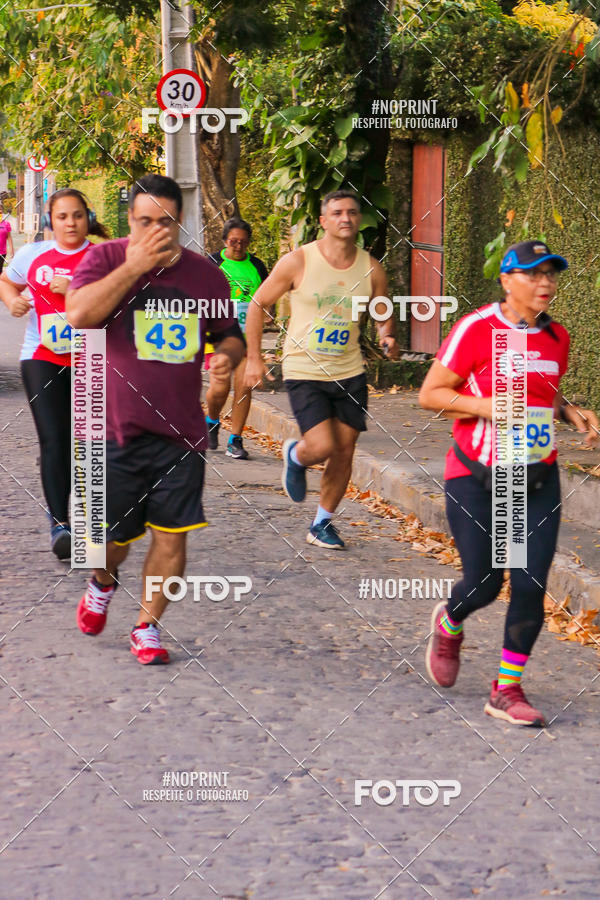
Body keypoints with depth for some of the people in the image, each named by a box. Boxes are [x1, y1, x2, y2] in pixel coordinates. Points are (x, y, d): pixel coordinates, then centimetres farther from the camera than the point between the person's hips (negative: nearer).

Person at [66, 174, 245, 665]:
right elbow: (79, 314, -21)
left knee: (171, 534, -1)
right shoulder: (105, 258, -3)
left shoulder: (204, 273, 7)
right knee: (111, 536, 4)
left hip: (180, 430, 2)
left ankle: (147, 626, 16)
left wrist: (228, 355, -5)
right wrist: (135, 266, -22)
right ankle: (103, 584, 39)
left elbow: (230, 334, 19)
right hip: (114, 427, -2)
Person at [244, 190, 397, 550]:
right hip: (304, 371, -4)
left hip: (350, 372, 4)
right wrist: (254, 359, -2)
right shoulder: (298, 262, -10)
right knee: (322, 446, -16)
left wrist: (387, 335, -10)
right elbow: (258, 305, 0)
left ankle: (322, 525, 23)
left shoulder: (372, 269, -1)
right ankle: (295, 457, 21)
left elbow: (384, 316, 14)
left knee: (344, 452, 5)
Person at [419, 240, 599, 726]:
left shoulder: (556, 337, 7)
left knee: (531, 585, -5)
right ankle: (448, 625, 37)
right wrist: (487, 405, -21)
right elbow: (430, 394, -7)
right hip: (476, 480, -4)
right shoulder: (475, 329, -11)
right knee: (484, 583, 1)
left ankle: (507, 690, 6)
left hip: (538, 481, 4)